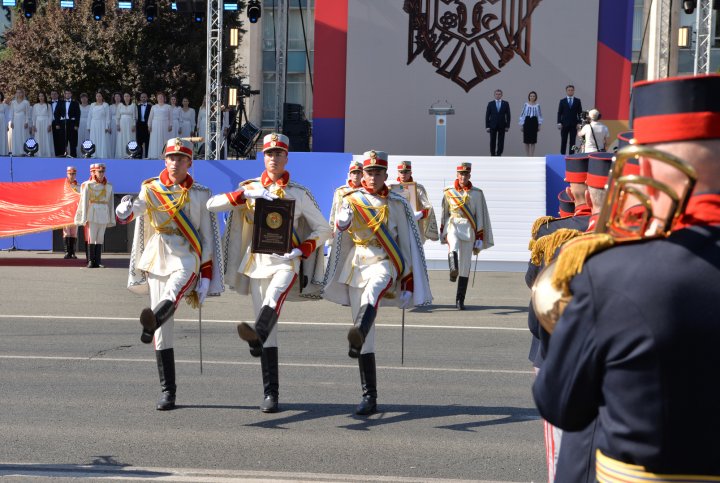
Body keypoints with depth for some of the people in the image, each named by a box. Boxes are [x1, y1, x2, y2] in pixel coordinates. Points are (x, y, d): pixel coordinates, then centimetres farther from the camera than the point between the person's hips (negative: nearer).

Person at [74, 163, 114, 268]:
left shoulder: (108, 186, 10)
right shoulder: (88, 185, 2)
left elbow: (110, 203, 12)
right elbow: (84, 202, 0)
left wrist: (111, 219, 10)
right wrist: (85, 218, -5)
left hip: (103, 215, 3)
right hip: (92, 214, -3)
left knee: (100, 239, 3)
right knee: (91, 238, -6)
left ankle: (97, 261, 6)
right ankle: (91, 261, -3)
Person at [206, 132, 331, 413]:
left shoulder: (299, 193, 7)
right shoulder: (250, 188, 12)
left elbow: (323, 229, 8)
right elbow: (211, 205, 2)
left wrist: (303, 249, -10)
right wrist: (243, 195, -14)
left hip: (286, 261, -3)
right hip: (257, 261, 3)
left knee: (274, 297, -37)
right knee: (270, 333, 3)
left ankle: (256, 337, -66)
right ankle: (270, 394, 7)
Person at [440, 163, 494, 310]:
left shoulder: (477, 193, 7)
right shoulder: (448, 192, 9)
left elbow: (480, 216, 5)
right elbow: (444, 213, 17)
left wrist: (479, 238, 1)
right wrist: (443, 232, 18)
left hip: (469, 229, 0)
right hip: (453, 226, 0)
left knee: (465, 267, 0)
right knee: (453, 248, -37)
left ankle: (460, 300, 5)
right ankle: (454, 270, -60)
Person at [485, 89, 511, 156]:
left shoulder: (506, 103, 4)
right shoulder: (490, 103, 3)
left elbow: (508, 115, 4)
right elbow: (487, 115, 2)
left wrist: (507, 126, -2)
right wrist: (487, 126, -4)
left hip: (502, 126, 0)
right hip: (493, 125, 0)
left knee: (501, 142, 0)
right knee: (492, 141, 1)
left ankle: (499, 155, 6)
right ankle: (492, 155, 9)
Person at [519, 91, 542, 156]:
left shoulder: (537, 105, 4)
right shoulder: (525, 105, 1)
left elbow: (540, 115, 5)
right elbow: (522, 114, 1)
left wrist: (539, 125, 0)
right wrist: (521, 125, -2)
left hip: (534, 122, 1)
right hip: (527, 122, -1)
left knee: (533, 140, 1)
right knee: (526, 140, 1)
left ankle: (532, 155, 6)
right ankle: (527, 155, 9)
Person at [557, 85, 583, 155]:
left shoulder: (578, 101, 7)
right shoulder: (562, 101, 6)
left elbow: (580, 113, 5)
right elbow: (559, 113, 4)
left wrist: (579, 123, -4)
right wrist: (559, 123, -6)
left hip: (574, 124, 0)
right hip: (564, 124, 0)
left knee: (572, 142, 0)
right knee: (563, 142, 0)